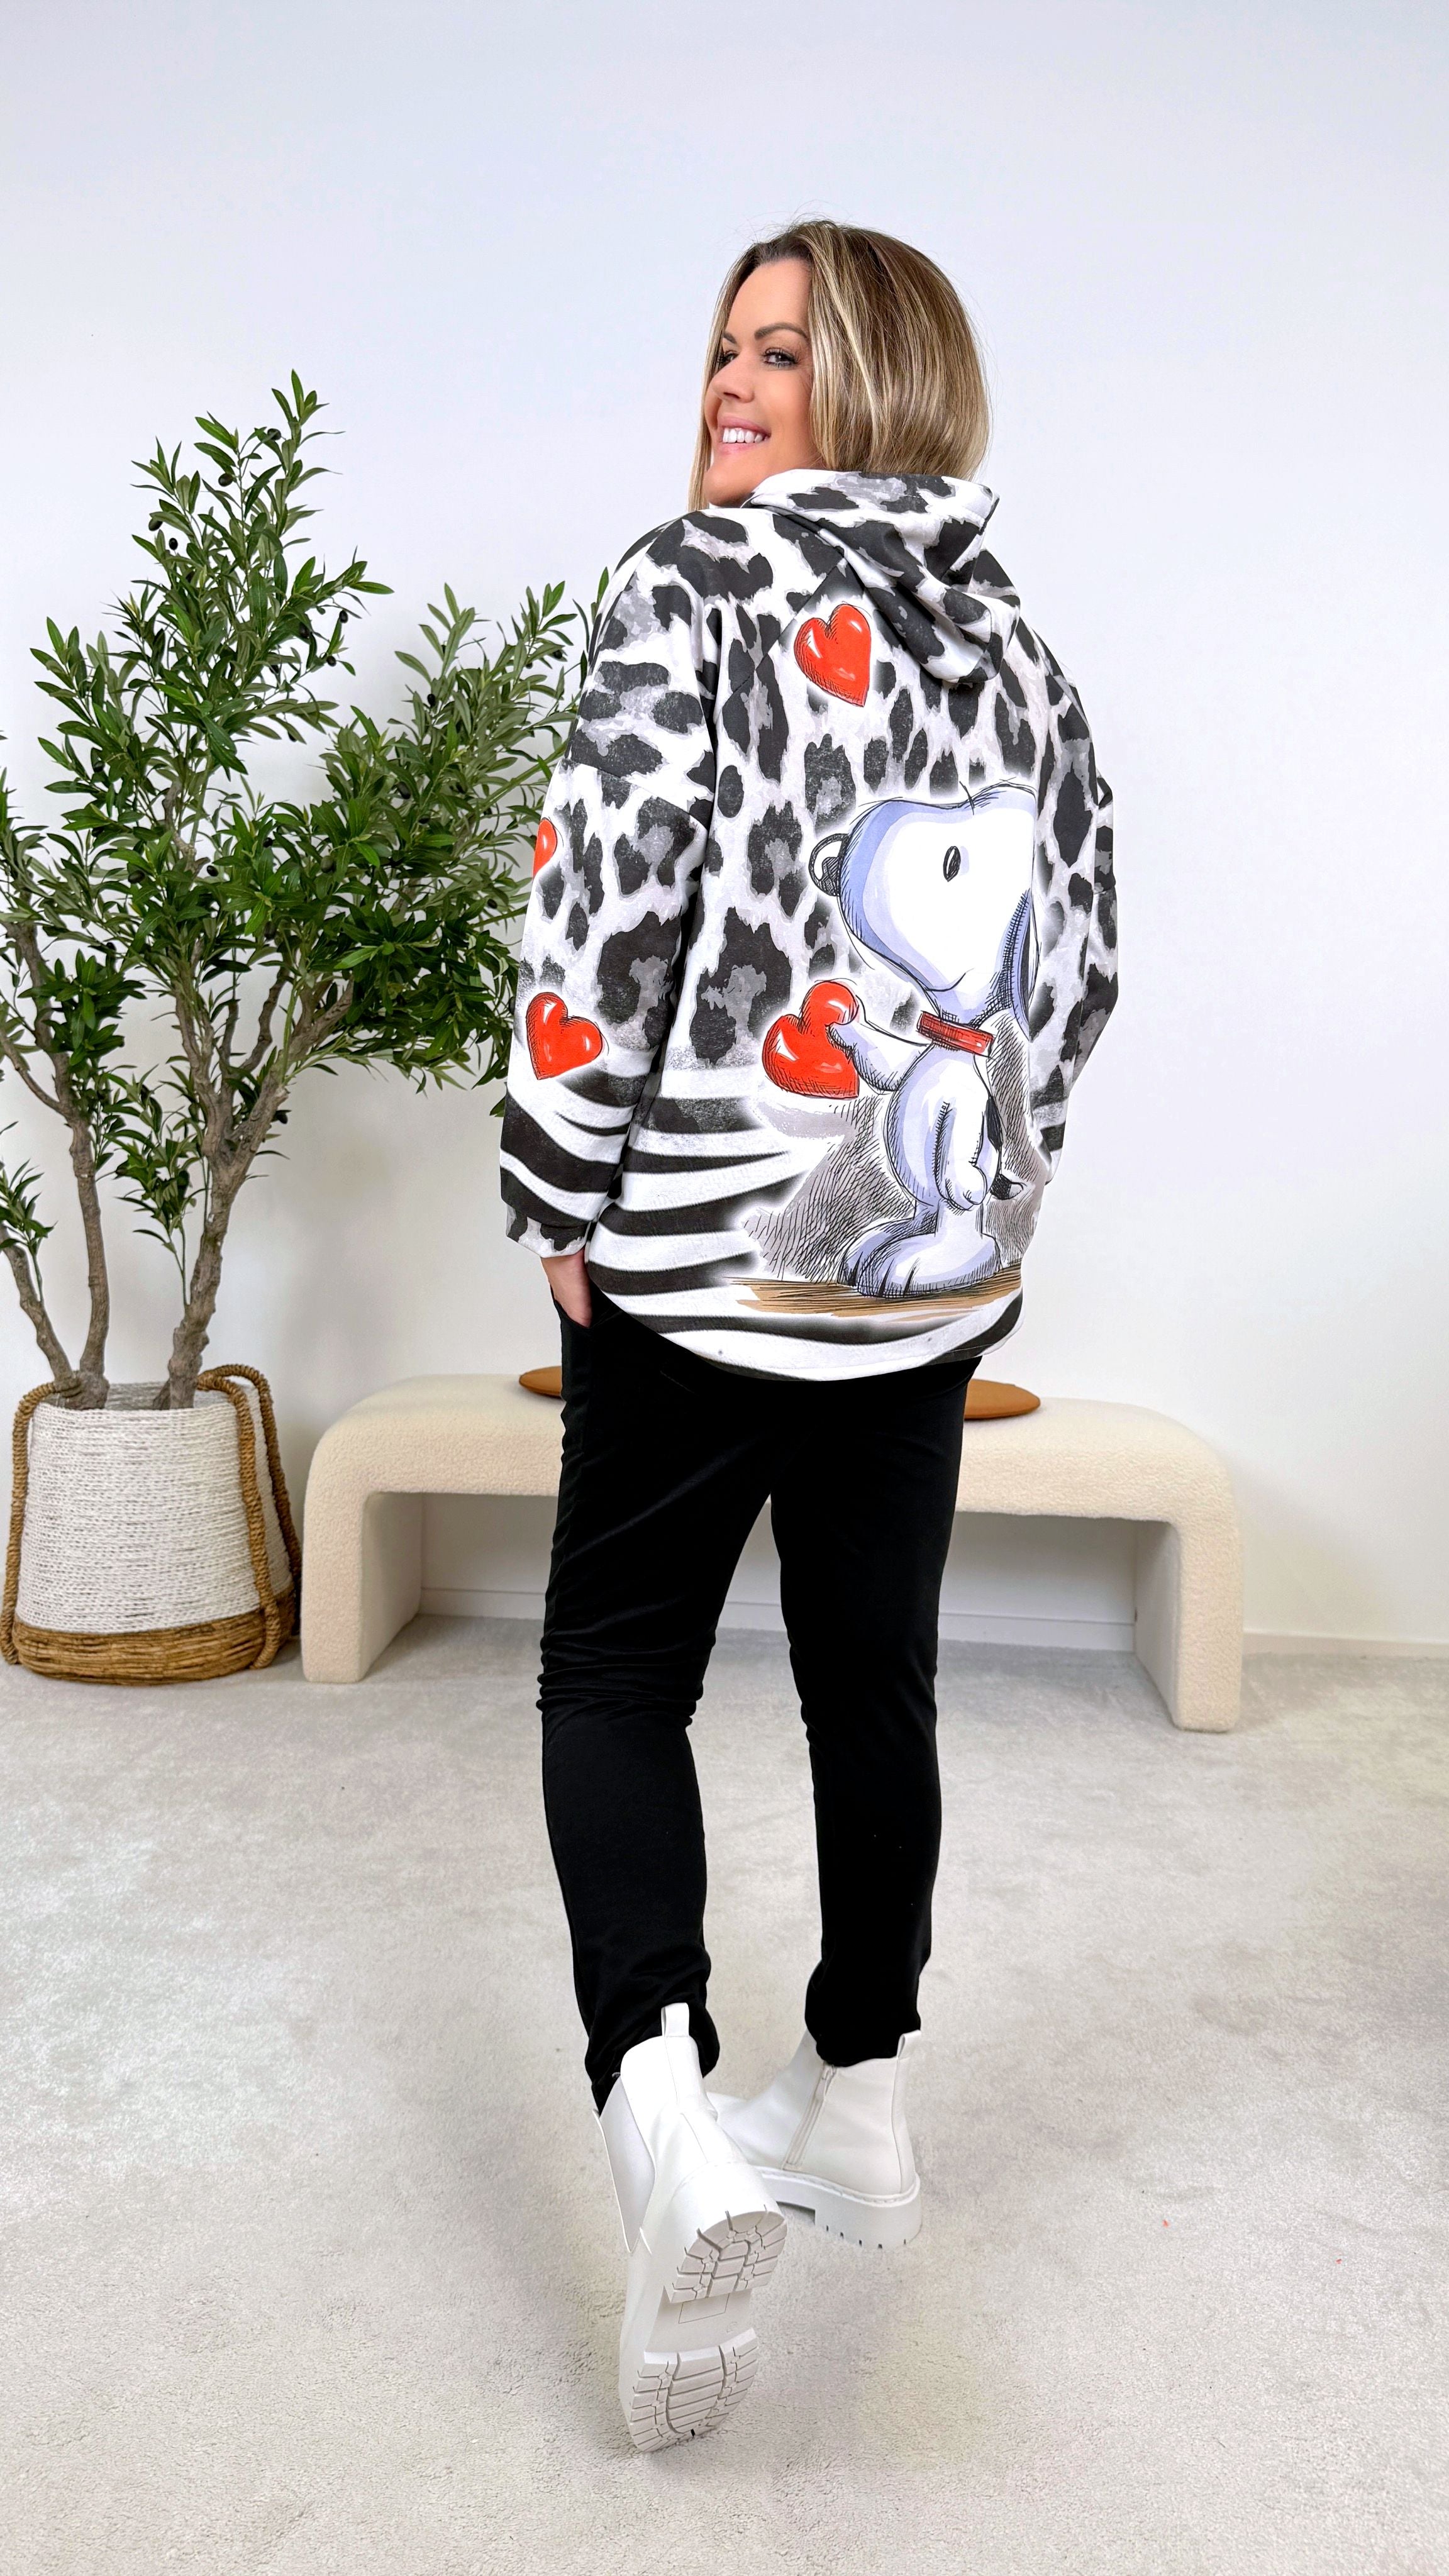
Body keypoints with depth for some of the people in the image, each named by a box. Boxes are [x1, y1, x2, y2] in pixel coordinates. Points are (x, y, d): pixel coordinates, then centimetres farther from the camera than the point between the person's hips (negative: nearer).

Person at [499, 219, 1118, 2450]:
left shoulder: (695, 581, -7)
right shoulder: (1013, 639, 11)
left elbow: (609, 905, -16)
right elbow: (1082, 955, 13)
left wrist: (565, 1202, -6)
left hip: (706, 1262, -5)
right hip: (941, 1264, 6)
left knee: (614, 1675, 7)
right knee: (876, 1676, 16)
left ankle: (661, 2107, -10)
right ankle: (859, 2104, 30)